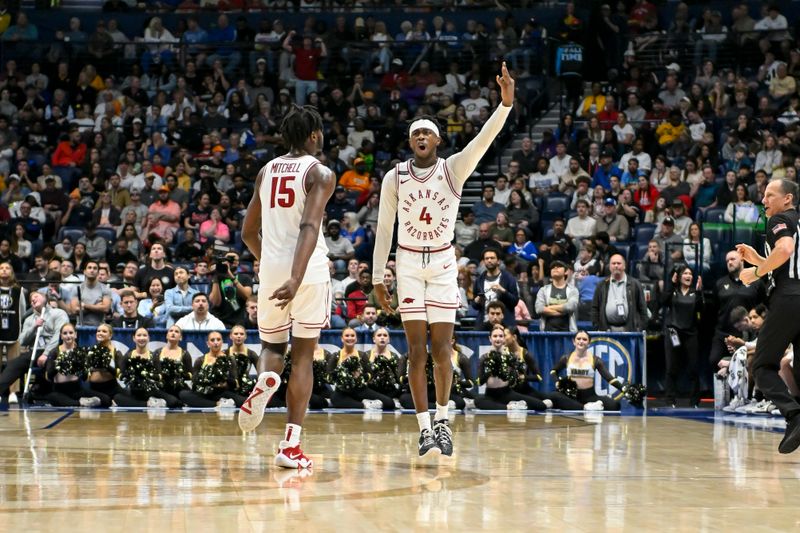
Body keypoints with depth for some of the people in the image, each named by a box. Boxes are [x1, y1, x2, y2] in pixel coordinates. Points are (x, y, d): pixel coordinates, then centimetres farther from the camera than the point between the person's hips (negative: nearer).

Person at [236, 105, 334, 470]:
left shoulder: (267, 171, 12)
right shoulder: (319, 173, -4)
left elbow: (248, 231, 17)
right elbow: (309, 227, -21)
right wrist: (297, 278, -30)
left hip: (271, 269, 4)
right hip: (310, 271, -4)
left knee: (272, 345, 22)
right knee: (303, 356, 5)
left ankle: (266, 379, -16)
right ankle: (290, 446, -1)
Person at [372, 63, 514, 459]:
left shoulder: (453, 169, -4)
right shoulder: (395, 177, -1)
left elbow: (484, 139, -20)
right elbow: (384, 229, 4)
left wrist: (506, 104, -35)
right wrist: (378, 277, 3)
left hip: (443, 263, 0)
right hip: (408, 264, 0)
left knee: (441, 349, -3)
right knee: (417, 351, -3)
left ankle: (442, 418, 16)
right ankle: (425, 429, 1)